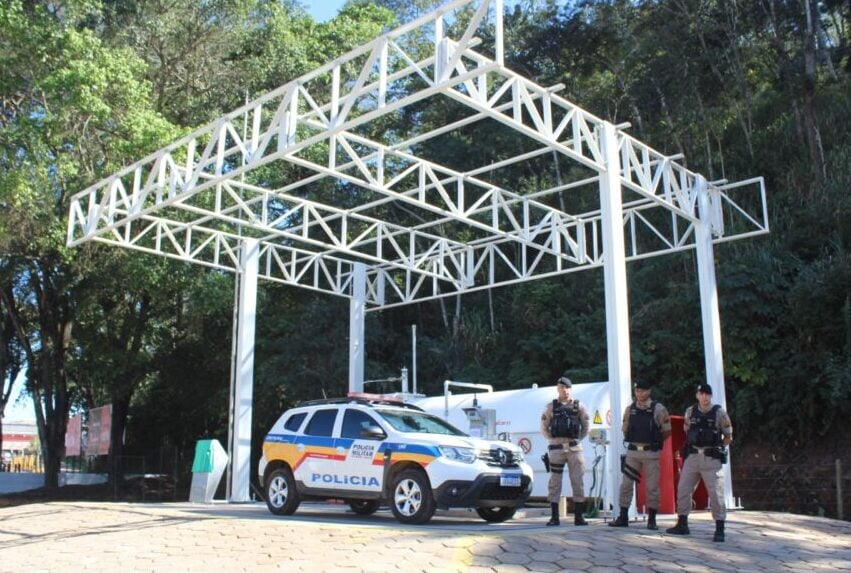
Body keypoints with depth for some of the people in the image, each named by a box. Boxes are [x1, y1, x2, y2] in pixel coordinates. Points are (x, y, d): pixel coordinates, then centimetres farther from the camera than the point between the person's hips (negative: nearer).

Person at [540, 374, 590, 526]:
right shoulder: (551, 407, 6)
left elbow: (586, 426, 11)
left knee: (577, 481, 1)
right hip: (556, 448, 0)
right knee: (554, 482, 1)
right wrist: (552, 439, 2)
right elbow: (544, 427, 8)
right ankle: (554, 517, 6)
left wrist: (578, 439, 5)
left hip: (574, 448, 0)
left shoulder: (579, 406, 7)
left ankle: (578, 516, 7)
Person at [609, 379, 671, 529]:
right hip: (632, 451, 3)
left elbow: (667, 431, 2)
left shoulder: (658, 409, -5)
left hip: (651, 453, -3)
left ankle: (652, 520, 13)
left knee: (652, 487, 2)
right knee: (626, 485, 2)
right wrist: (633, 441, 12)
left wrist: (654, 442, 9)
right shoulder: (629, 409, 6)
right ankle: (623, 518, 9)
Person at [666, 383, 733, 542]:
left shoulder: (719, 413, -4)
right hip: (692, 456, 4)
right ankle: (682, 525, 20)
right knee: (683, 490, 7)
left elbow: (728, 437, 4)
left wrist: (716, 449, 0)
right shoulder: (690, 412, 6)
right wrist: (693, 446, 10)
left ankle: (720, 530, 4)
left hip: (711, 459, -4)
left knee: (716, 493, -5)